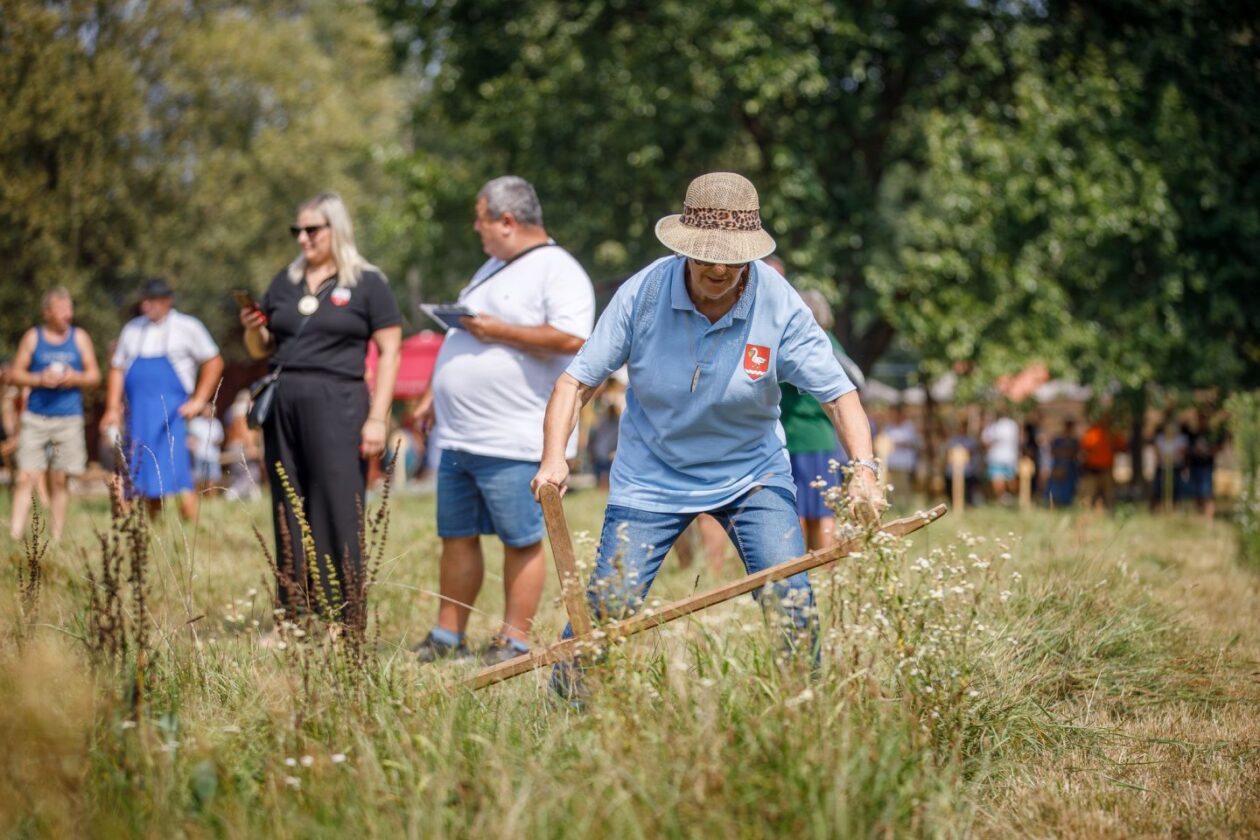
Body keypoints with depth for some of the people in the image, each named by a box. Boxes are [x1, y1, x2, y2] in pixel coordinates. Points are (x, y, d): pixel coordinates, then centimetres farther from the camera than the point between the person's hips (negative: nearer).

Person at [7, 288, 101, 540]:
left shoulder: (80, 337, 8)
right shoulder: (32, 337, 5)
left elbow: (95, 375, 10)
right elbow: (15, 374, 4)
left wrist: (76, 378, -11)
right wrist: (40, 379, -13)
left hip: (69, 419, 1)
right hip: (35, 417, -1)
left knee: (60, 481, 5)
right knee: (25, 478, -10)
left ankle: (55, 538, 11)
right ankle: (14, 536, -14)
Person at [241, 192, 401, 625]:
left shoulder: (367, 283, 1)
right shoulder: (285, 282, 16)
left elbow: (389, 352, -3)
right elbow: (261, 349, 22)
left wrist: (377, 418, -11)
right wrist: (253, 328, -2)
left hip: (336, 407, -5)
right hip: (282, 407, 6)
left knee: (338, 510, -7)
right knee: (288, 513, 6)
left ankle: (345, 623, -6)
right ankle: (292, 616, 11)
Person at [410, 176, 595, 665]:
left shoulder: (558, 271, -9)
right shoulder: (493, 268, 20)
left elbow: (572, 338, -25)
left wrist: (499, 331, -18)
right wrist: (434, 398, 23)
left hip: (514, 442, -9)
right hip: (458, 437, 9)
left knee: (521, 542, -2)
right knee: (457, 536, 12)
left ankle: (514, 643, 3)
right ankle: (447, 638, 19)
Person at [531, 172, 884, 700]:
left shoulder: (780, 306, -17)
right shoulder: (644, 292, -17)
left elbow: (837, 393, -15)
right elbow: (577, 380, -14)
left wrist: (863, 469, -31)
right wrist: (553, 458, -29)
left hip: (751, 473, 1)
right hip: (652, 474, 0)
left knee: (793, 606, -12)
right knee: (608, 607, -4)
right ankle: (564, 698, 19)